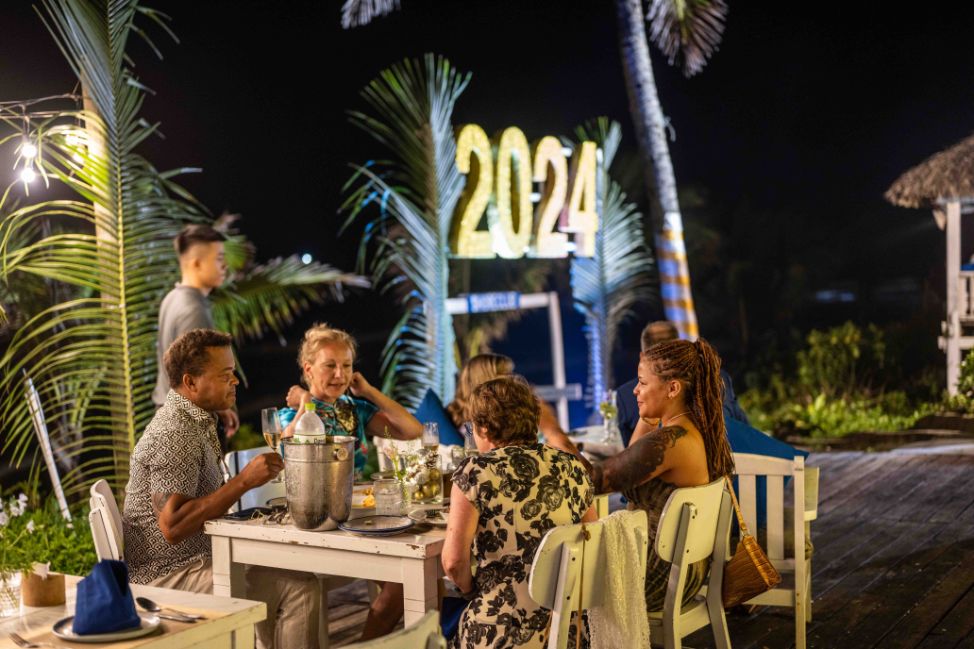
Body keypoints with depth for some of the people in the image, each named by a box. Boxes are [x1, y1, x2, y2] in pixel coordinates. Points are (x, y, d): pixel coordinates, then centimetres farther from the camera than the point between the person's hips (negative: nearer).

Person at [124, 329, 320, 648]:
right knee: (300, 587, -20)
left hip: (196, 558, 10)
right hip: (168, 576, -10)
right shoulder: (175, 434, -19)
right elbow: (172, 526, -27)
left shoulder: (194, 420, 13)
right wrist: (243, 481, -28)